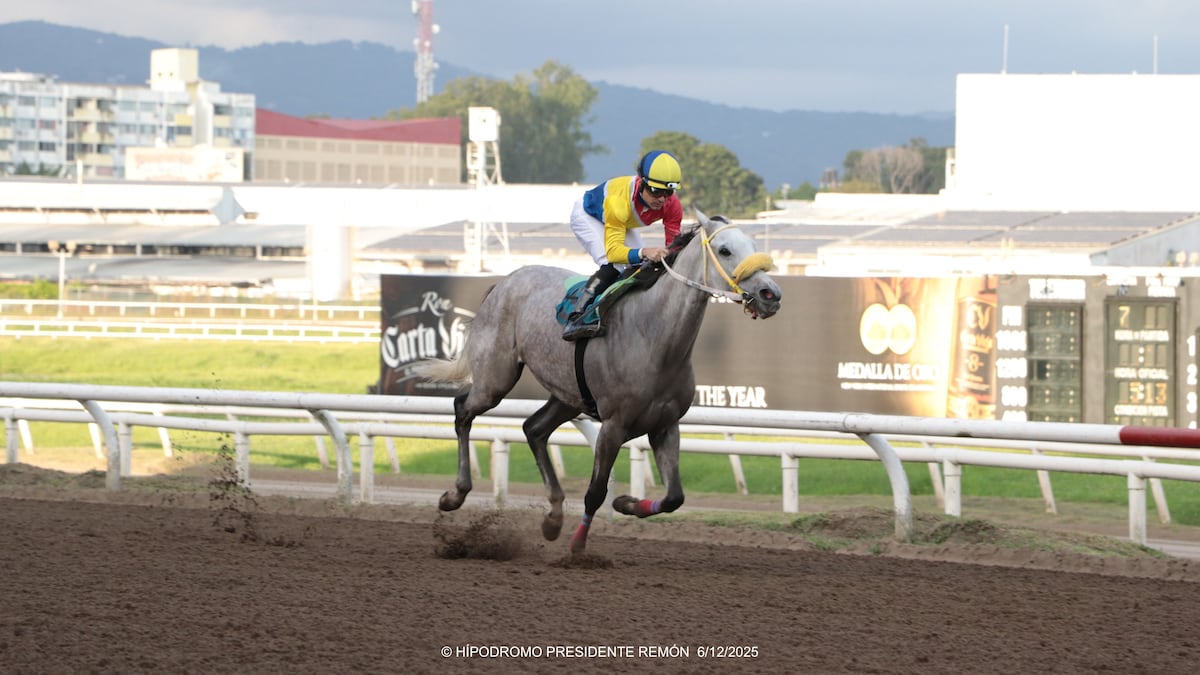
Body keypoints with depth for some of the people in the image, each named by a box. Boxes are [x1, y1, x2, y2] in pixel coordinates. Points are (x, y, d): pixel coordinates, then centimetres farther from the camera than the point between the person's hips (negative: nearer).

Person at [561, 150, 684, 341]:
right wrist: (643, 253, -67)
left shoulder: (672, 205, -29)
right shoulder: (618, 201, -46)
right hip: (587, 216, -7)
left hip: (624, 224, 7)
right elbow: (613, 250, -50)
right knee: (613, 267, -27)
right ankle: (575, 320, -32)